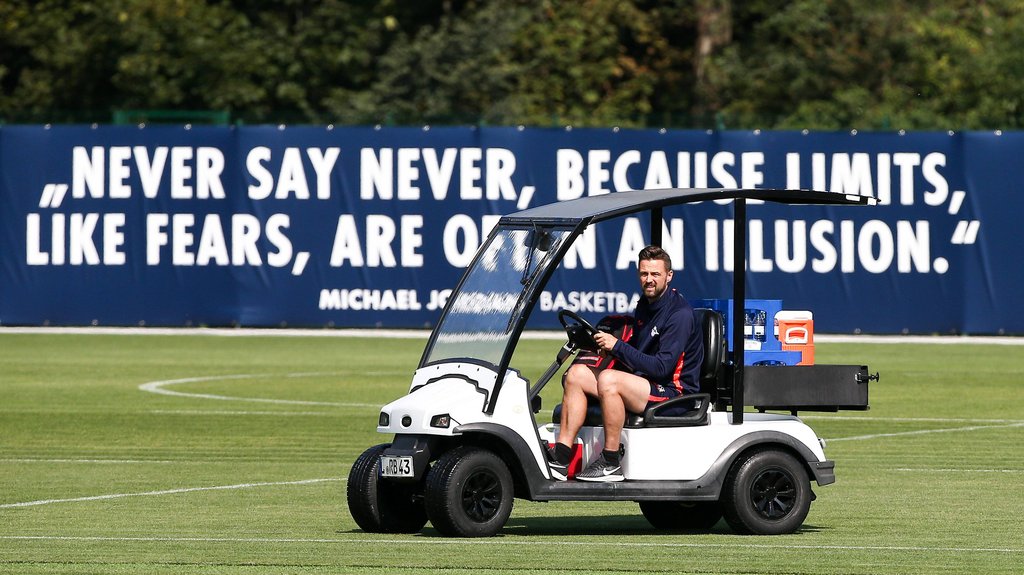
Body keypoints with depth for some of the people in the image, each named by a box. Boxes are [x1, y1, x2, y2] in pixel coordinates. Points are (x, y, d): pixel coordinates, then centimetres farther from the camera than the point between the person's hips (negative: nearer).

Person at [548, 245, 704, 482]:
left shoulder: (680, 314, -15)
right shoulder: (644, 306, 13)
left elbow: (661, 367, -22)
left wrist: (618, 347, -22)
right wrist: (609, 345, 2)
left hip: (672, 392, -9)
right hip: (643, 383, 9)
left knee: (609, 379, -32)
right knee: (576, 373, -2)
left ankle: (611, 464, -24)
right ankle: (560, 457, -12)